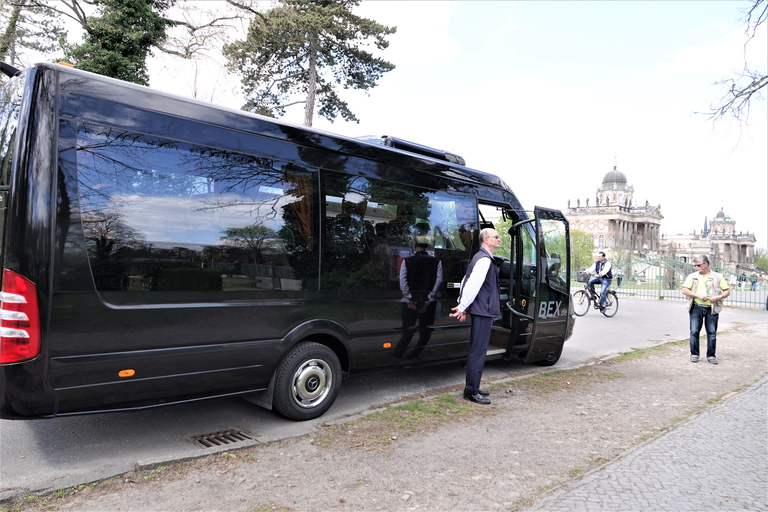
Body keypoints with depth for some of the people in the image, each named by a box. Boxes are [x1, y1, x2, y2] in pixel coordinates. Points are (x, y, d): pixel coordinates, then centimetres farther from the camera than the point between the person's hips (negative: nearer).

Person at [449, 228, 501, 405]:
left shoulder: (480, 258, 17)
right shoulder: (484, 260, -16)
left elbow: (467, 282, 18)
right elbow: (472, 284, -22)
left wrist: (462, 306, 16)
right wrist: (462, 307, -17)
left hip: (480, 311, 11)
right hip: (483, 311, -11)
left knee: (476, 350, 16)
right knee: (478, 352, -6)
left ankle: (472, 388, 25)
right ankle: (472, 392, 0)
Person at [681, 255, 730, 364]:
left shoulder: (718, 277, 9)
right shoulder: (692, 276, 10)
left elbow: (727, 291, 10)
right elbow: (684, 290, 2)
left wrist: (719, 297, -9)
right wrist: (698, 295, -11)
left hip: (712, 309, 0)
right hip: (696, 307, 0)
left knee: (712, 333, 1)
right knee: (694, 331, -1)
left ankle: (711, 355, 12)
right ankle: (694, 354, 9)